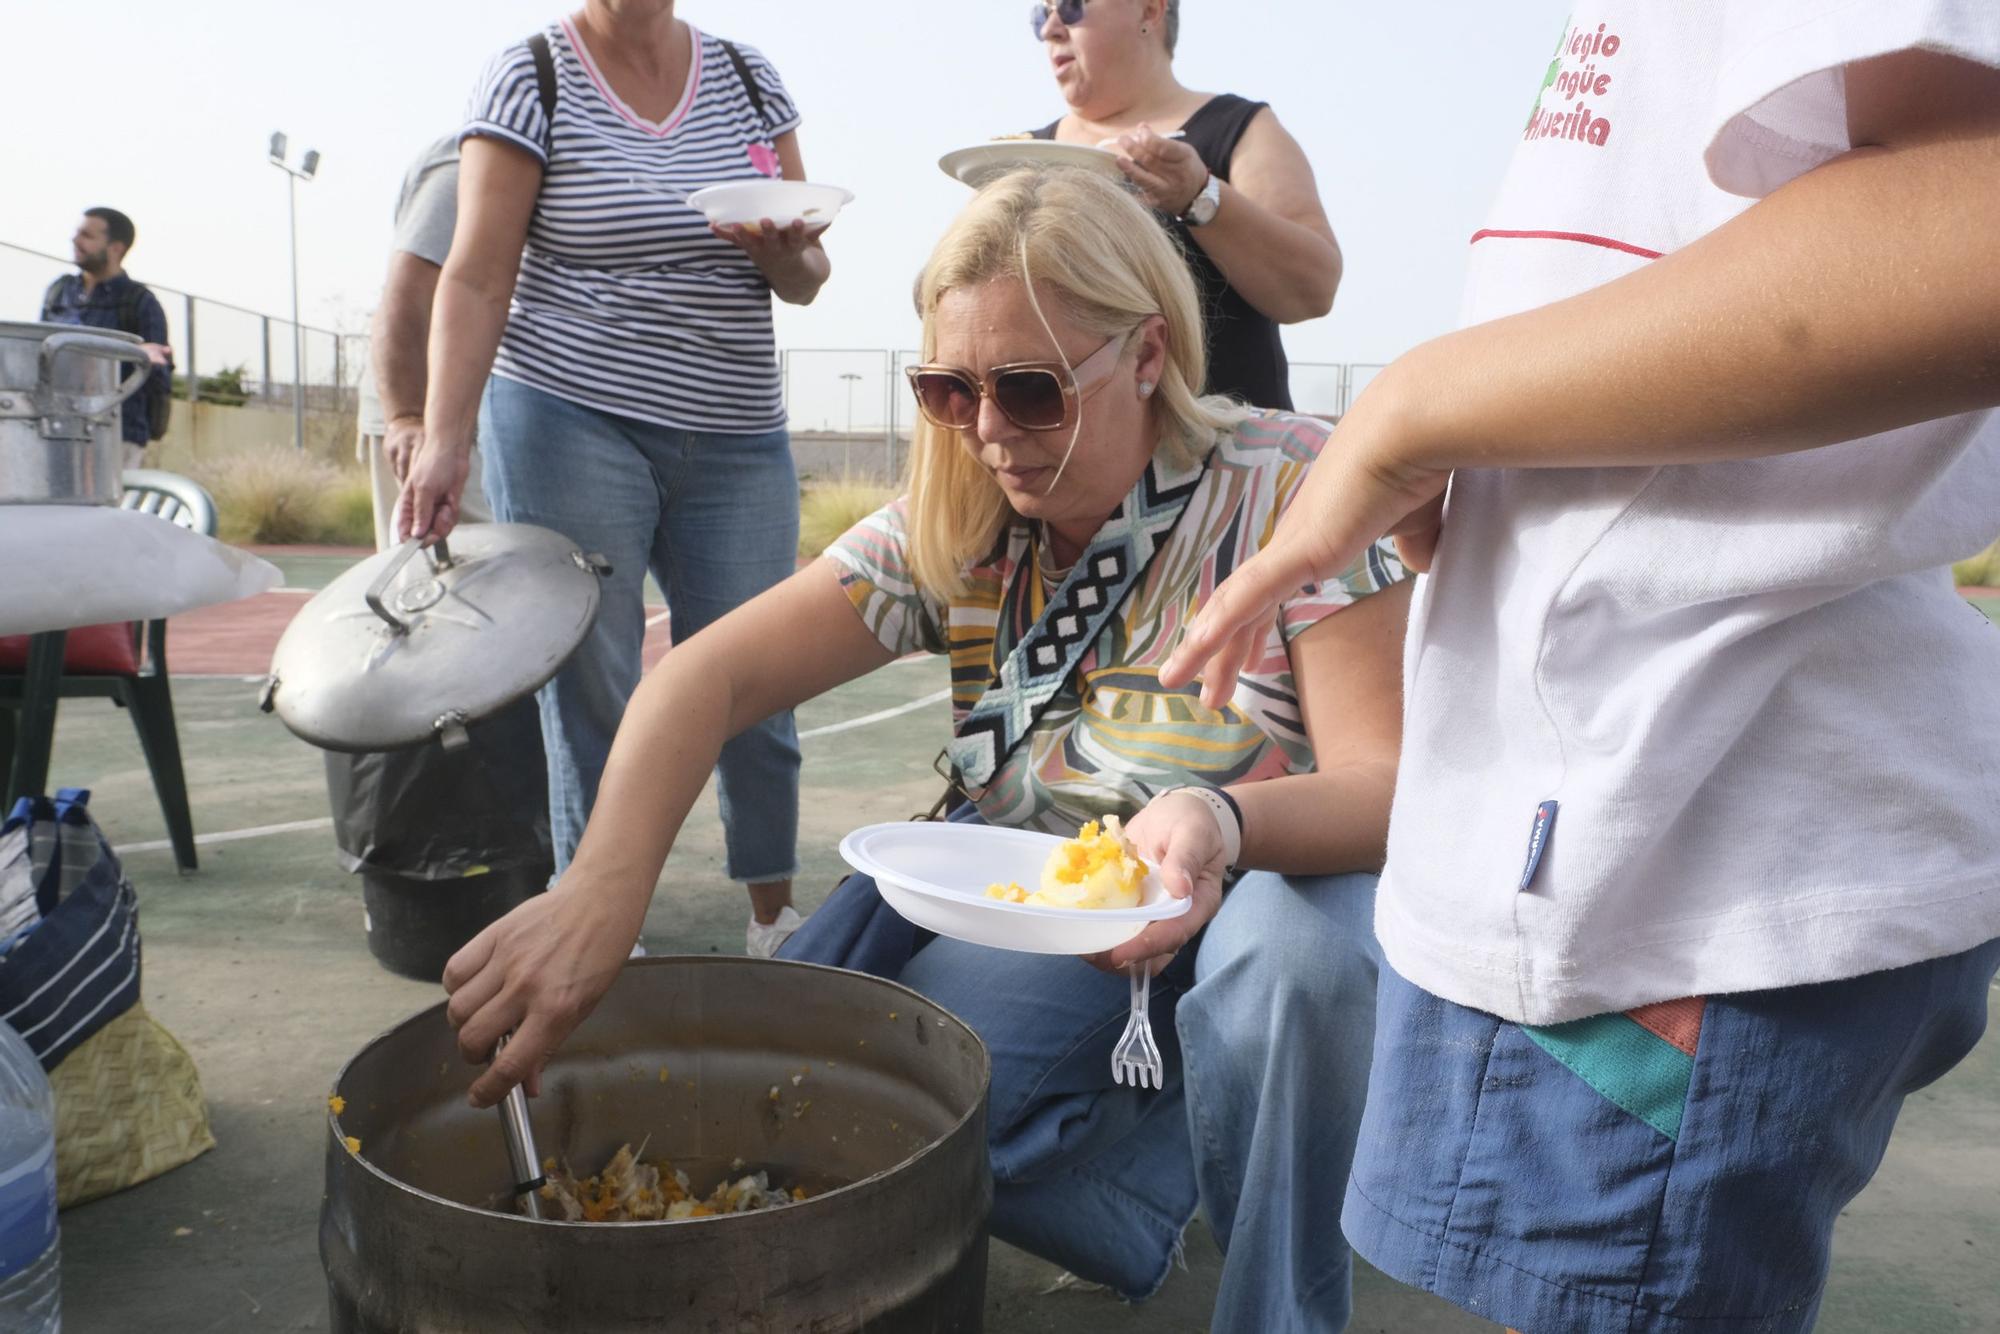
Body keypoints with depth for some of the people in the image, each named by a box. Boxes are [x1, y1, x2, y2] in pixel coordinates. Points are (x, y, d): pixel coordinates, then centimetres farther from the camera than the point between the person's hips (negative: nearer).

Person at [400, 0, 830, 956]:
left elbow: (807, 278, 14)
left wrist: (778, 249, -9)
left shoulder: (749, 79, 11)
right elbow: (477, 279, -6)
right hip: (572, 422, -3)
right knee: (591, 695, -1)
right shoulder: (531, 77, 1)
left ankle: (775, 920, 20)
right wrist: (441, 438, -18)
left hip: (737, 439, 3)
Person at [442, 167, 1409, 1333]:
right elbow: (711, 677, -15)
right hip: (1054, 923, 3)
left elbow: (1390, 787, -23)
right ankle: (1171, 1184, 7)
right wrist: (601, 890, -32)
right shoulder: (953, 532, -7)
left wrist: (1225, 822, -46)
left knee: (1291, 940, -37)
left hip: (1278, 888, -2)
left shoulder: (1290, 489, -17)